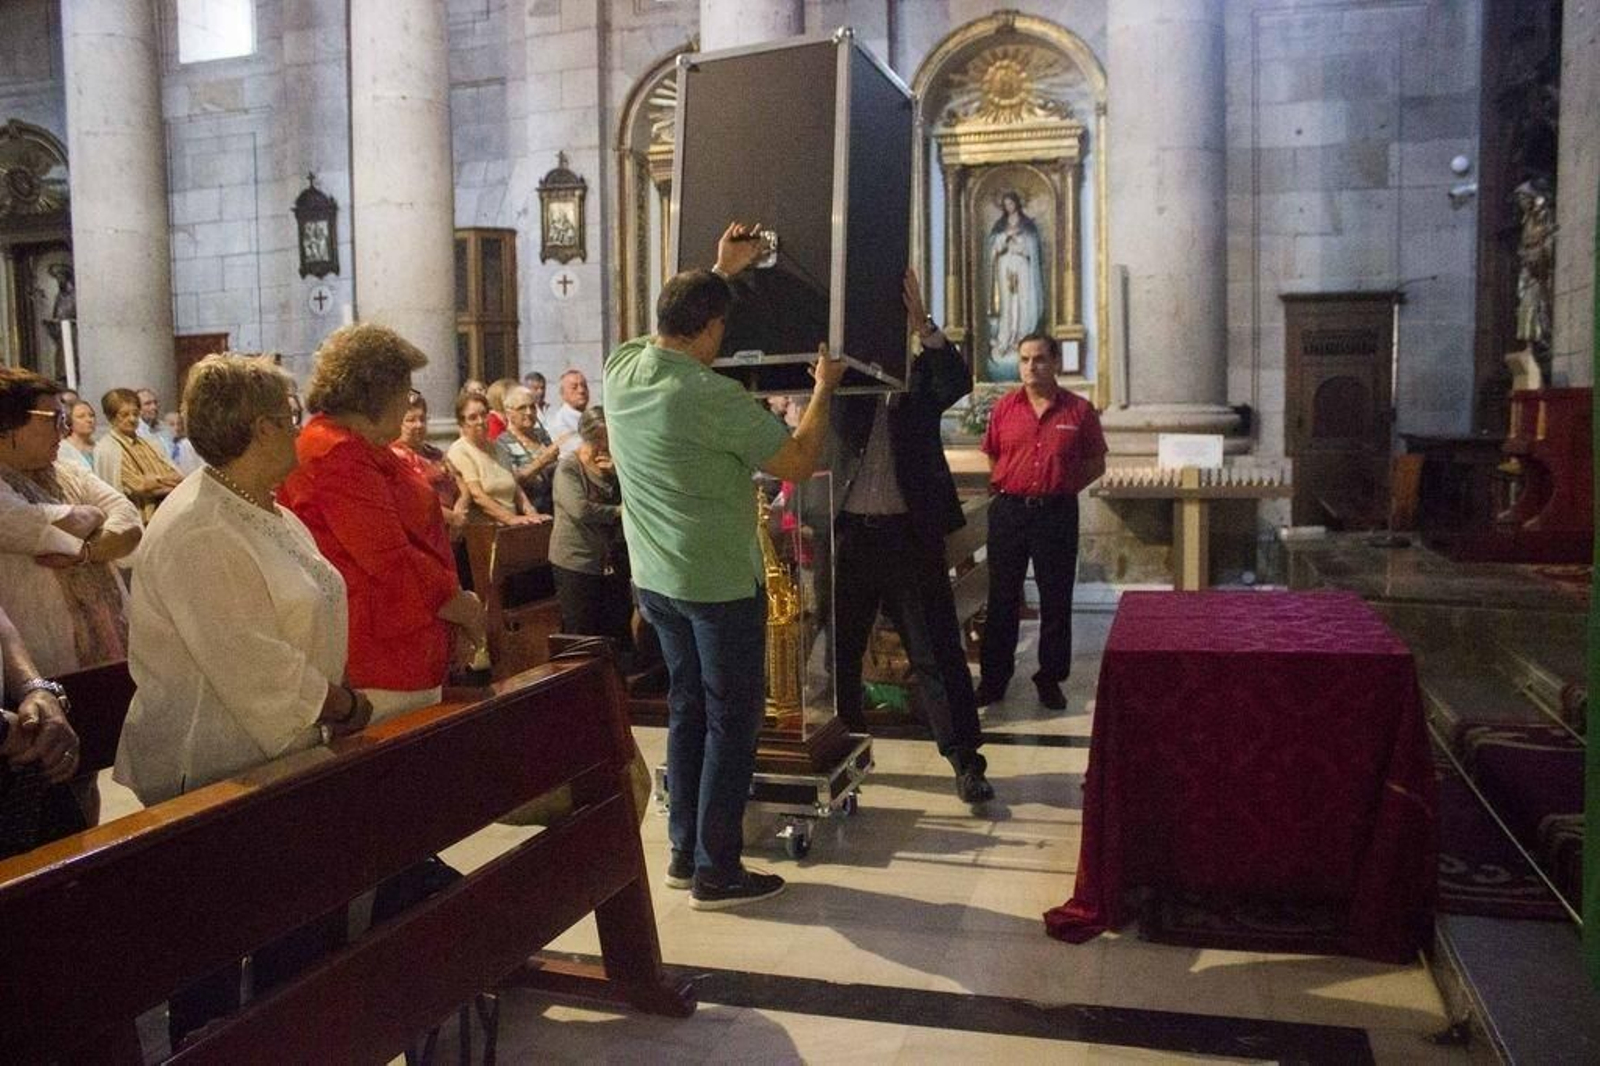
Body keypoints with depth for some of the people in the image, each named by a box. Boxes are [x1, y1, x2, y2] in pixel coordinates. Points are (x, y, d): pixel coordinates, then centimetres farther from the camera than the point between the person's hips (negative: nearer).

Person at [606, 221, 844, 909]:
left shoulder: (622, 371, 0)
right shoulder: (713, 397, -21)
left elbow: (671, 320, 22)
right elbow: (798, 464, -13)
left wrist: (721, 271, 29)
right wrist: (824, 388, 0)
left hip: (654, 579, 8)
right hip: (719, 584, -8)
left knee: (688, 708, 18)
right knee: (733, 720, 4)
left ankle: (685, 852, 26)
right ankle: (716, 871, 10)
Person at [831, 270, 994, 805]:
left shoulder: (921, 374, 3)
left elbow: (959, 381, -16)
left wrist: (922, 324, -28)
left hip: (910, 535, -2)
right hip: (848, 534, 2)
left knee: (937, 654, 2)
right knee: (837, 650, 13)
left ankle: (966, 760, 11)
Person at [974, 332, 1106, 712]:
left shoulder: (1079, 410, -1)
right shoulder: (1004, 408, 3)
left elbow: (1096, 463, 6)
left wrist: (1062, 488, -1)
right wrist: (1004, 488, 4)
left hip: (1057, 513, -1)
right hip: (1009, 510, 1)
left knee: (1056, 600, 7)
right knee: (1002, 598, 9)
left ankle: (1050, 679, 20)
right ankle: (994, 677, 20)